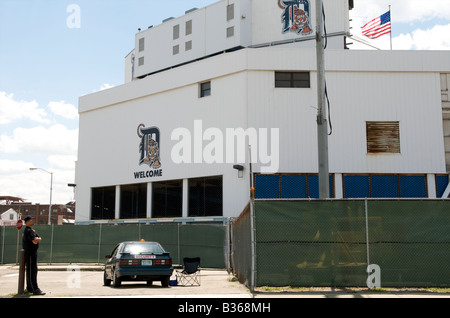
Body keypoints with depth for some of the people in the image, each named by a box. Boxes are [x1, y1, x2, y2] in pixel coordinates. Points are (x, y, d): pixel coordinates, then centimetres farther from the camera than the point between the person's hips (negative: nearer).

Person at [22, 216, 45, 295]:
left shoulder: (32, 230, 19)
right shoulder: (28, 231, -14)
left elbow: (40, 239, 12)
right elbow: (35, 242, -23)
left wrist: (37, 239, -8)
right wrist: (36, 239, -3)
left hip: (33, 252, 10)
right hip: (30, 253, -10)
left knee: (30, 270, 15)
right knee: (32, 270, -11)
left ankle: (29, 288, 24)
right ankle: (35, 289, -13)